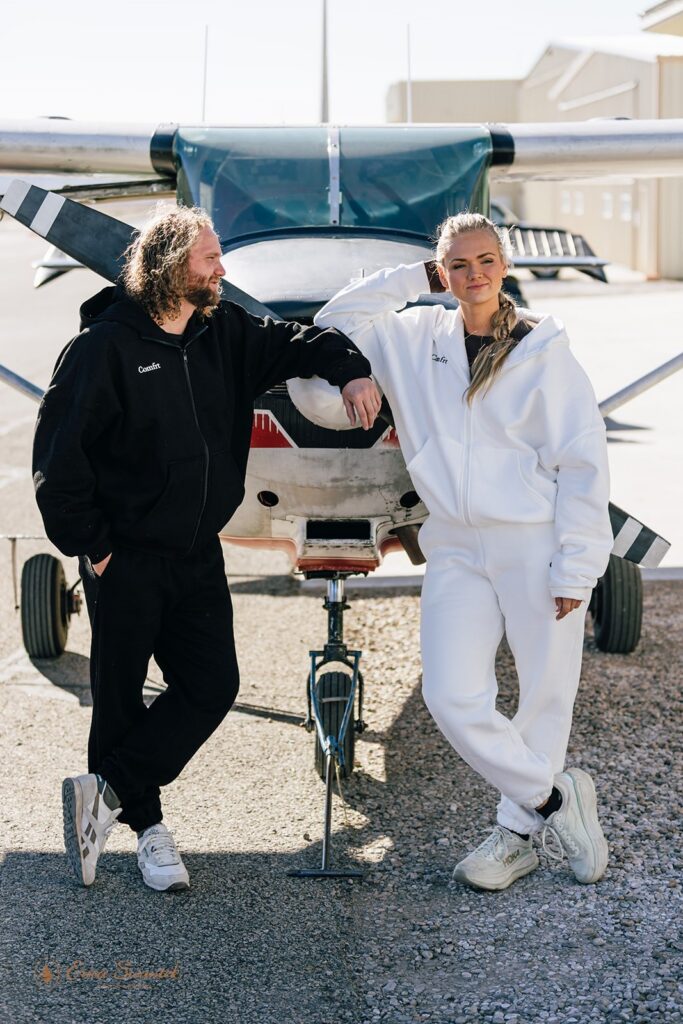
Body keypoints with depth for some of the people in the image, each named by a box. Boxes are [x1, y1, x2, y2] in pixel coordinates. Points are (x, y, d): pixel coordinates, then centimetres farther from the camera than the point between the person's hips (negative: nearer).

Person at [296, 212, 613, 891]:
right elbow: (335, 325, 13)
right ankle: (555, 797, 12)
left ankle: (517, 831, 22)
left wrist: (576, 566, -9)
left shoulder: (543, 350, -2)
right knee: (452, 697, -7)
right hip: (456, 550, 3)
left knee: (546, 694, 4)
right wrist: (413, 278, 7)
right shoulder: (414, 339, 8)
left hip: (536, 546, -3)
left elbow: (584, 463, -3)